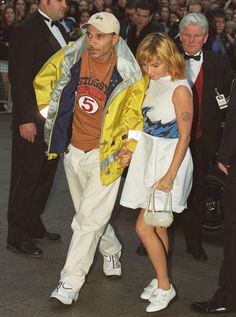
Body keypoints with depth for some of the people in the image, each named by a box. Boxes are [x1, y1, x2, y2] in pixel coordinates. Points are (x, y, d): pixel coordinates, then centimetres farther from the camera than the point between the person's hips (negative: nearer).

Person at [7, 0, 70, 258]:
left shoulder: (59, 30, 11)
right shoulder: (27, 30, -14)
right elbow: (19, 78, -17)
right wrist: (25, 119, -20)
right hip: (33, 120, -8)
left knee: (45, 175, 16)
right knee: (26, 177, 2)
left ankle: (33, 226, 31)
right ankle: (17, 237, 13)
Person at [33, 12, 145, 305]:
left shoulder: (129, 74, -16)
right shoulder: (72, 58, -7)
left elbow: (135, 112, -1)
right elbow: (43, 80, 12)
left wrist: (129, 146, -6)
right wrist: (50, 112, 10)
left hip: (105, 153, -4)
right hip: (73, 150, 5)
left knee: (89, 219, -6)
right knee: (89, 213, 20)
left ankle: (70, 282, 1)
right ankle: (111, 251, 46)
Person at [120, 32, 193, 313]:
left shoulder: (179, 89, -17)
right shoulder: (151, 83, 6)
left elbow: (185, 137, -16)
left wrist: (170, 176, -18)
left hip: (169, 160, -7)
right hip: (148, 156, 7)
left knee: (144, 227, -7)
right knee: (156, 225, 14)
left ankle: (164, 287, 9)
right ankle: (161, 281, 28)